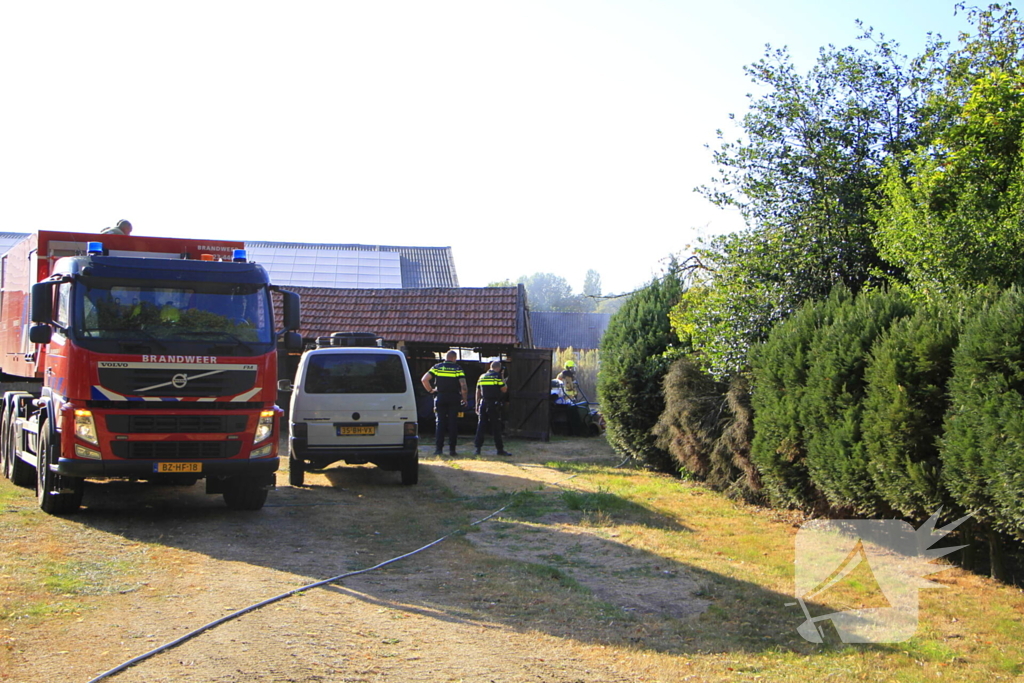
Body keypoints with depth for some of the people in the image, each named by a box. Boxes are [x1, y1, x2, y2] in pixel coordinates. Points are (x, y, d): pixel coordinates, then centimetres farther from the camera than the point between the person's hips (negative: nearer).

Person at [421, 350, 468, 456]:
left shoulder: (437, 367, 4)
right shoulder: (458, 369, 0)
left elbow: (424, 379, -4)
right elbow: (463, 386, -9)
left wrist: (430, 390, 8)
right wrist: (464, 399, 3)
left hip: (440, 397, 1)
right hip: (454, 398, -1)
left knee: (440, 422, 5)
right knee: (453, 423, 4)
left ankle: (439, 448, -2)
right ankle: (452, 449, 2)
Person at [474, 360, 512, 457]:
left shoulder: (482, 377, 12)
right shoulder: (497, 376, -6)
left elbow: (478, 392, 14)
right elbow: (504, 390, -6)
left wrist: (477, 405, 19)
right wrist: (504, 383, 12)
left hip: (483, 404, 5)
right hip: (494, 404, -5)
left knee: (481, 426, 5)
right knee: (496, 428, 1)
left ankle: (478, 448, -1)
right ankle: (500, 449, 6)